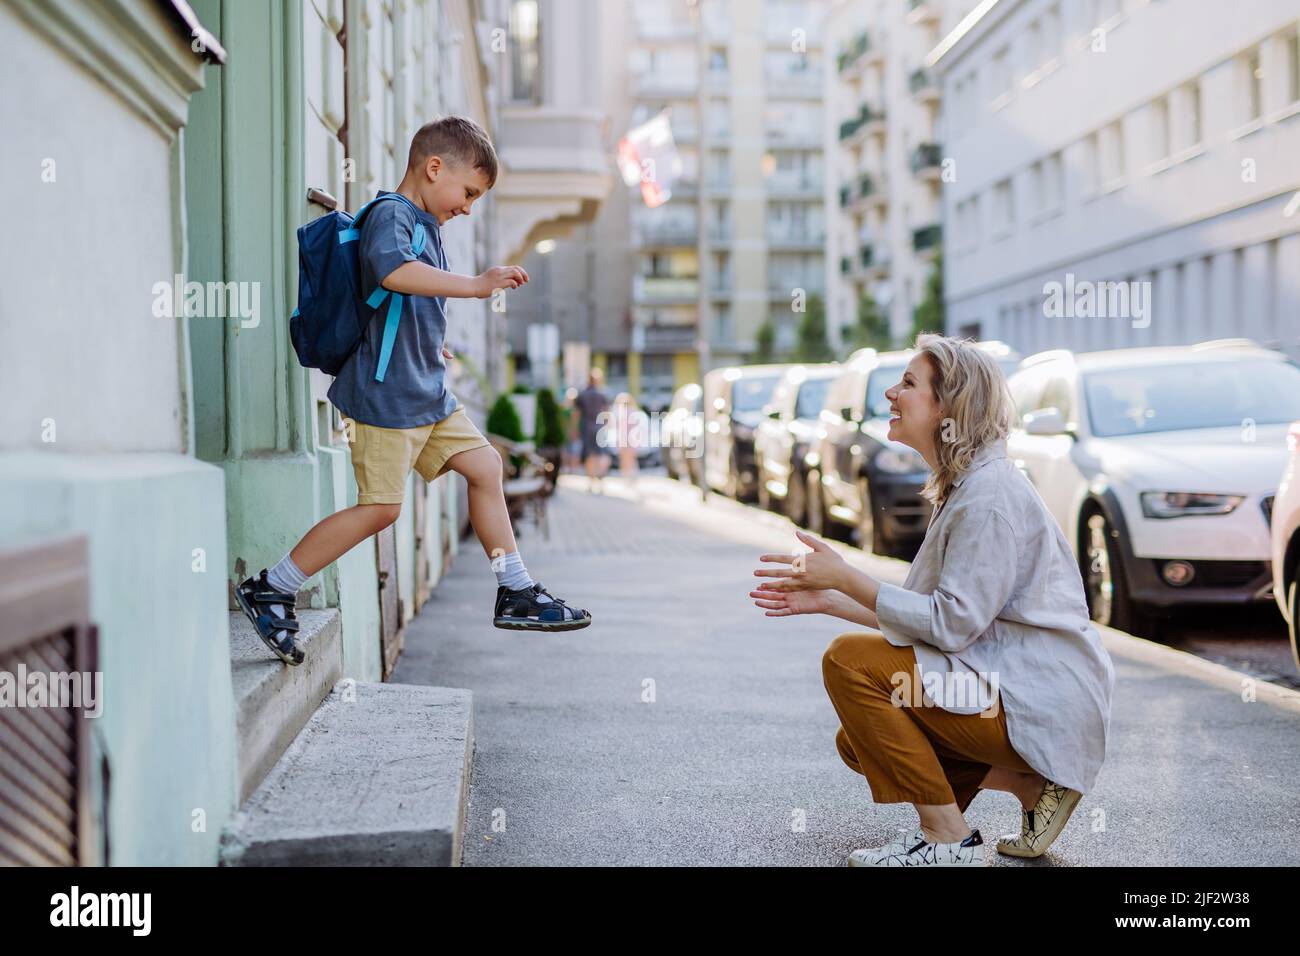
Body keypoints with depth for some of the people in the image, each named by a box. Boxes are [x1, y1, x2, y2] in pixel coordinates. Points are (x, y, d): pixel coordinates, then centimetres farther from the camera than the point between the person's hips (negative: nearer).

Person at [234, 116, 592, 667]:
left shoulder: (425, 224, 17)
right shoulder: (390, 215, -14)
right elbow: (391, 269, -38)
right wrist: (474, 286, -37)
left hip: (427, 394, 10)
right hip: (383, 393, -10)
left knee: (484, 467, 9)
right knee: (380, 507, -9)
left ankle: (516, 594, 17)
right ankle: (270, 589, 1)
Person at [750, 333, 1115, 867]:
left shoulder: (990, 492, -18)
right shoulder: (962, 486, 14)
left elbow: (952, 623, -23)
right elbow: (941, 616, 12)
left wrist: (845, 578, -18)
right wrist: (828, 600, 6)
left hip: (1045, 704, -10)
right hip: (1004, 682, 10)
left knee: (850, 659, -18)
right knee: (861, 742, 11)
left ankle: (949, 842, -11)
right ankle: (1033, 785, 9)